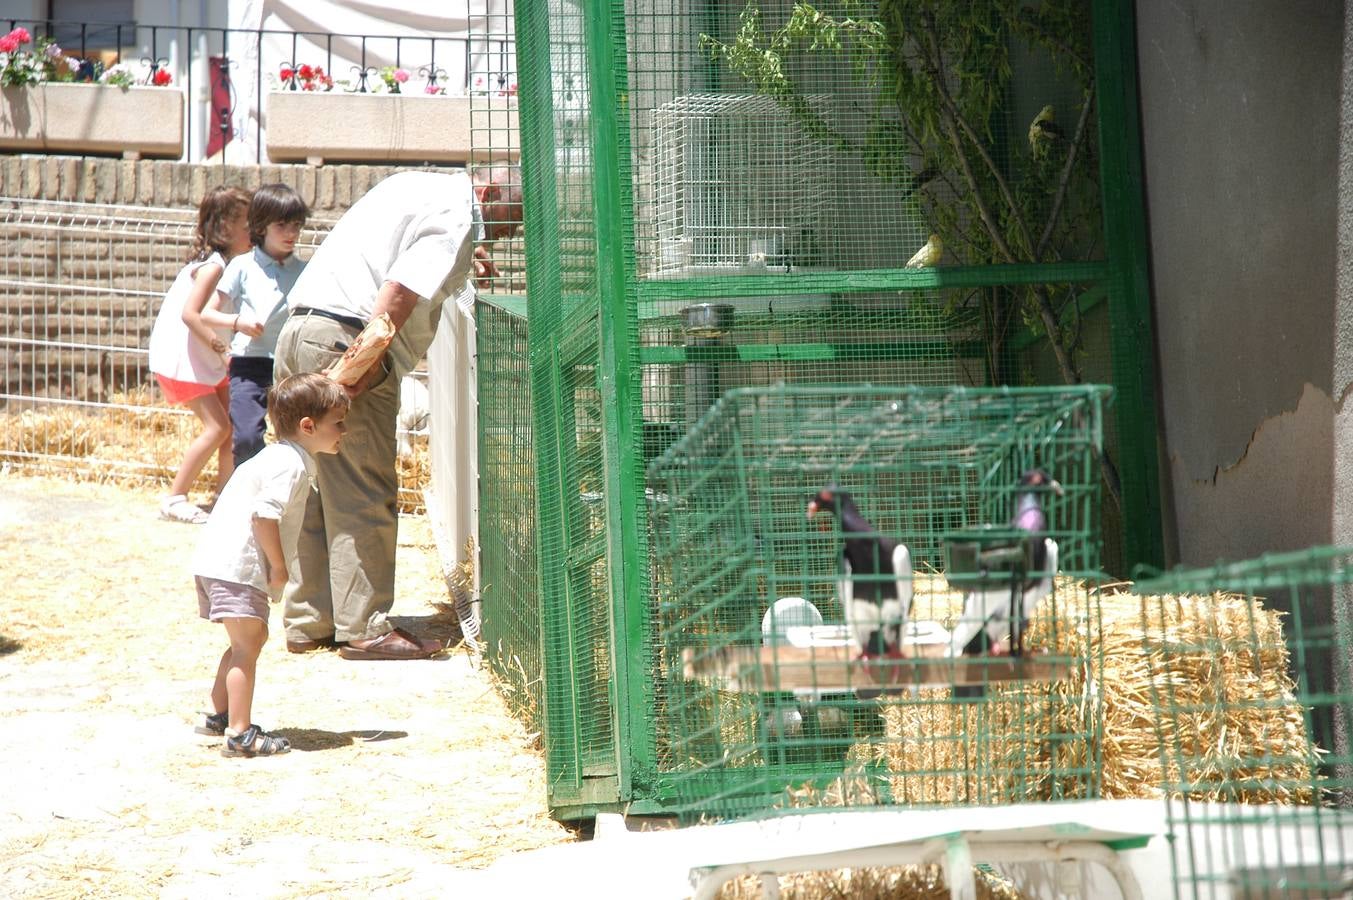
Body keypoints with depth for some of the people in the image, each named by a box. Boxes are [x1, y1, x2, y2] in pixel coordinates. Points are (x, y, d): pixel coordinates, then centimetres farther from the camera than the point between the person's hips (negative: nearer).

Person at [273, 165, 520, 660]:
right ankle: (365, 629, -1)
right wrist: (369, 359, -22)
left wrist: (459, 261, 39)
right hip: (345, 337, -10)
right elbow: (402, 287, -19)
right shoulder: (455, 214, -6)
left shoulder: (419, 184, 24)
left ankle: (307, 623, 17)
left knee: (314, 492, 13)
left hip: (298, 328, 10)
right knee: (363, 497, -4)